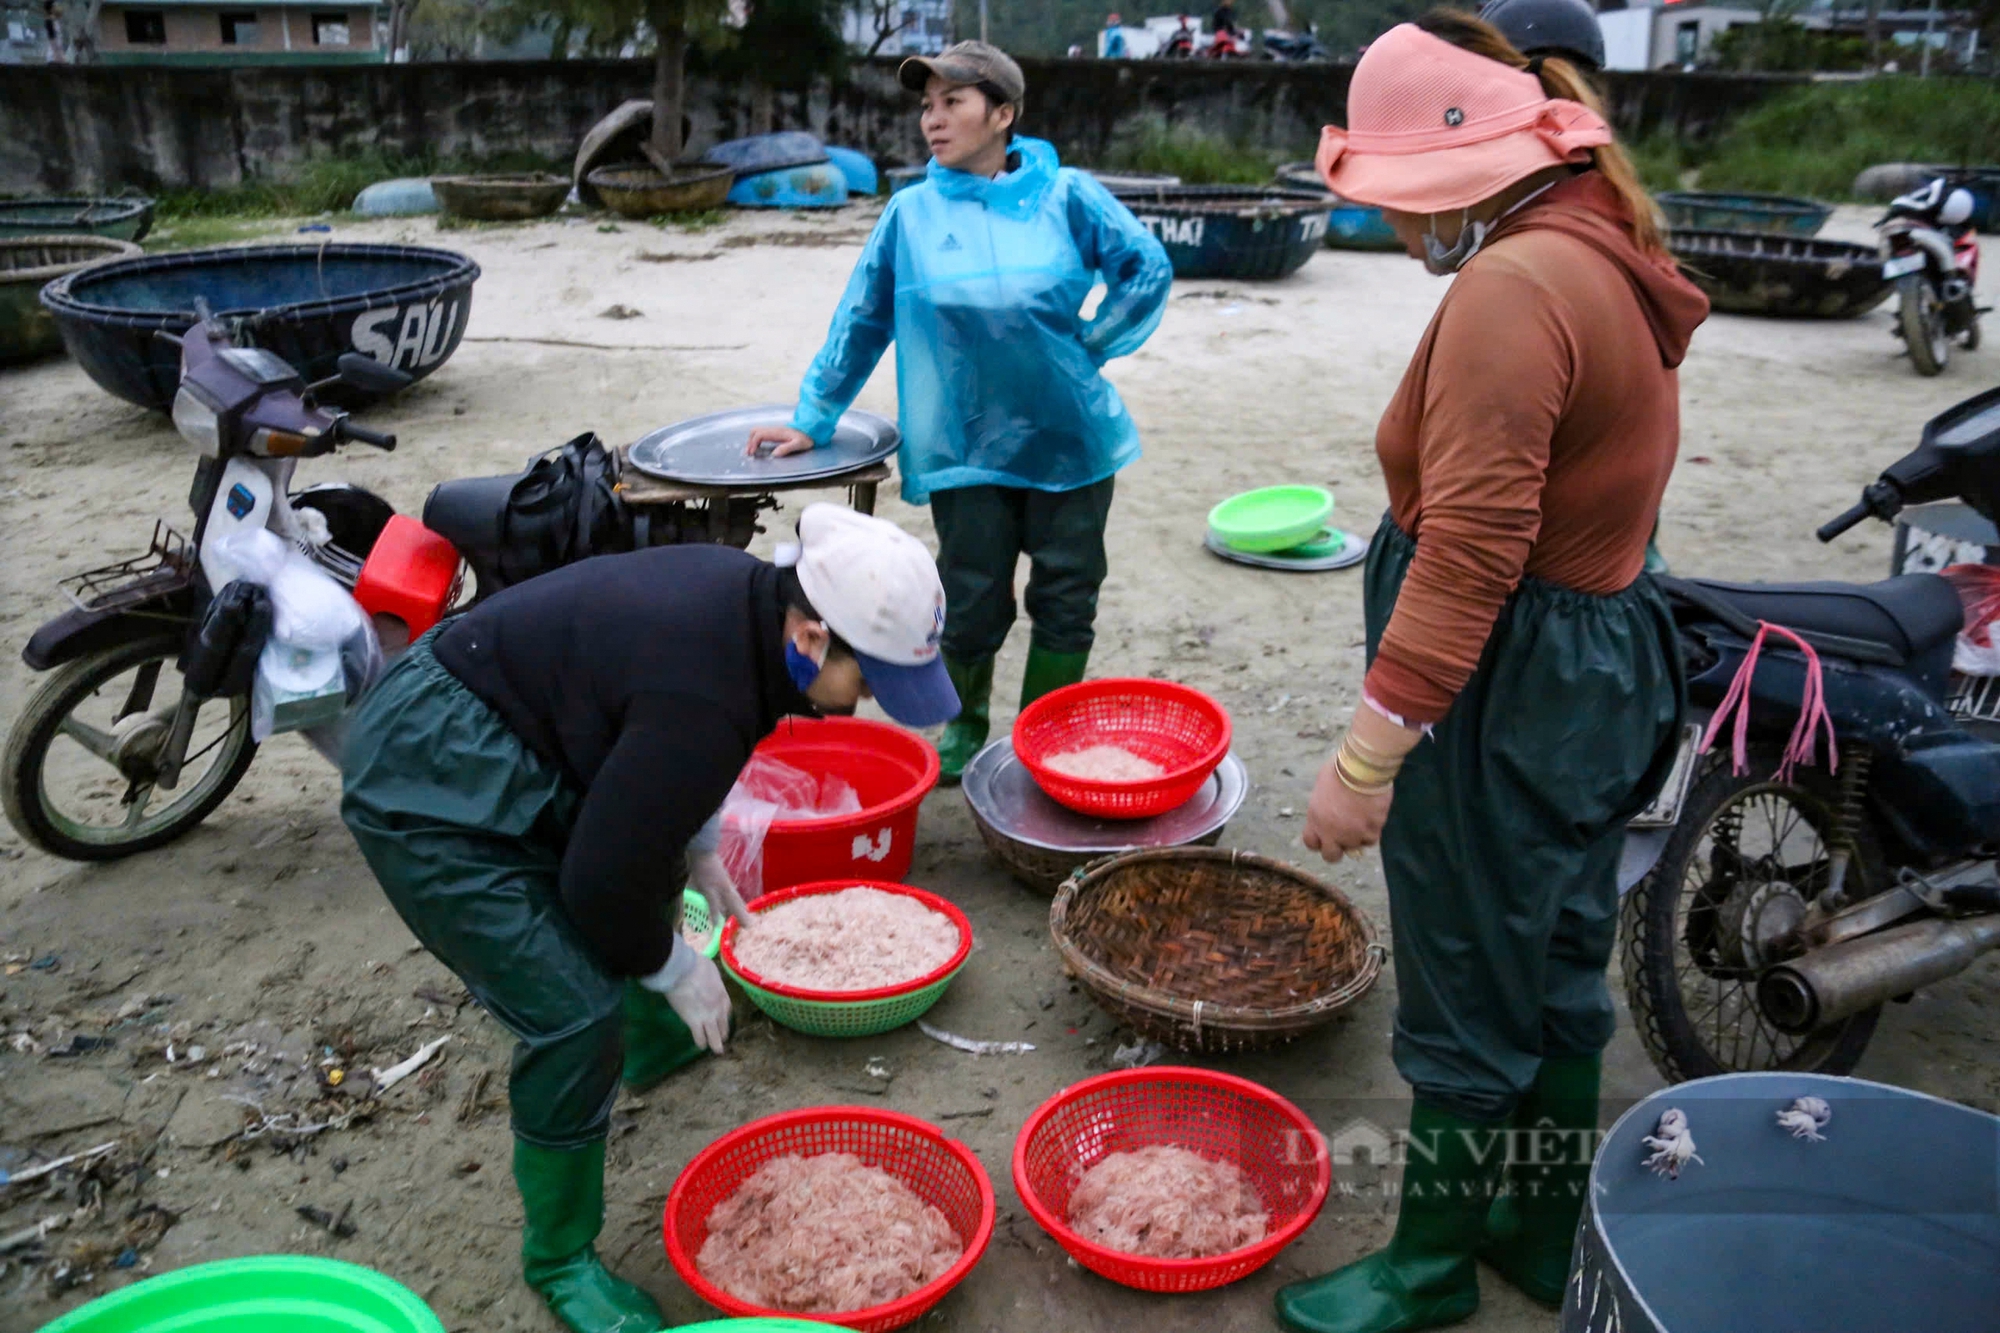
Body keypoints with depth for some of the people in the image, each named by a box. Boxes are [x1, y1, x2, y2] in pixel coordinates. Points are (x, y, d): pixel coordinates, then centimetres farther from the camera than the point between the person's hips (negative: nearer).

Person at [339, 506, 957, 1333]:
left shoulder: (746, 597, -5)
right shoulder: (705, 703, -33)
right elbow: (601, 880, -25)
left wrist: (699, 852, 20)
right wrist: (675, 968, -8)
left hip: (486, 731, 10)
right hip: (429, 785, -10)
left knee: (648, 869, 29)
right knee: (578, 1017, -12)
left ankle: (653, 1043, 56)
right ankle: (559, 1261, 11)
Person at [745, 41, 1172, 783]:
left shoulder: (1065, 196, -4)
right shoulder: (912, 212, -1)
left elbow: (1148, 268, 3)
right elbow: (860, 321, 5)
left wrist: (1091, 345, -4)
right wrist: (814, 420, 7)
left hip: (1069, 438, 1)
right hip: (966, 446, 0)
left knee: (1066, 599, 6)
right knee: (974, 604, 4)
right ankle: (965, 730, 30)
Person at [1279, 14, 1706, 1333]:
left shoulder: (1513, 288, -22)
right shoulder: (1619, 259, 9)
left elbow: (1469, 553, -27)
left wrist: (1370, 751, -25)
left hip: (1508, 686, -10)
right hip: (1609, 663, 10)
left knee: (1469, 996, 8)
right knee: (1559, 970, 22)